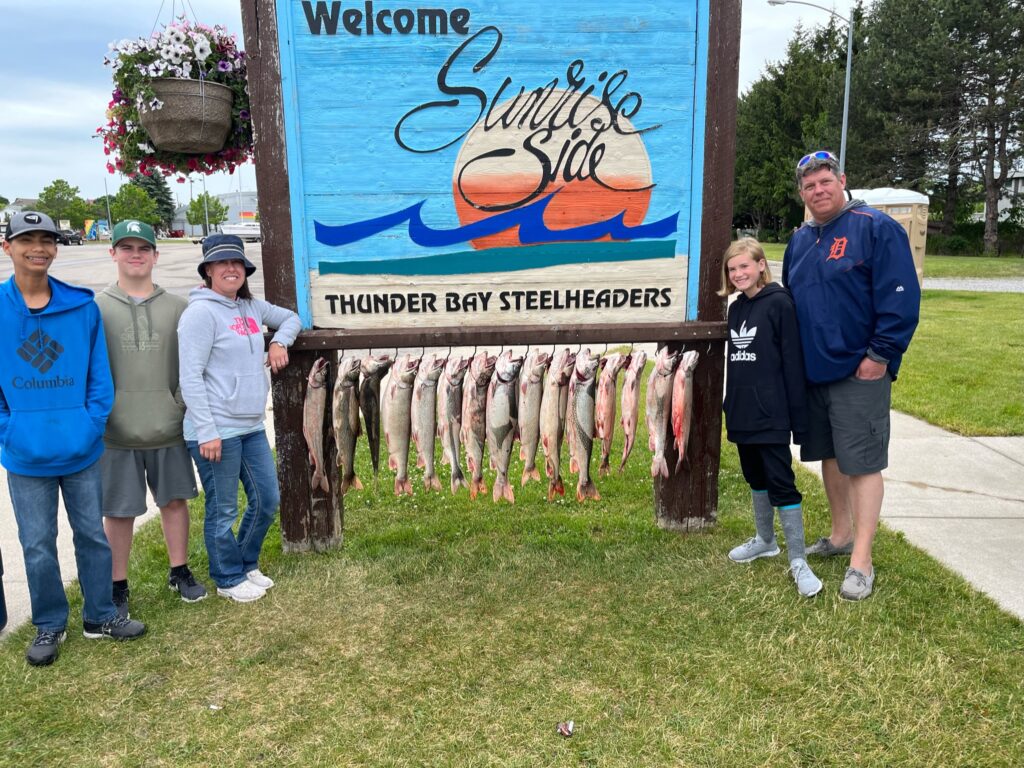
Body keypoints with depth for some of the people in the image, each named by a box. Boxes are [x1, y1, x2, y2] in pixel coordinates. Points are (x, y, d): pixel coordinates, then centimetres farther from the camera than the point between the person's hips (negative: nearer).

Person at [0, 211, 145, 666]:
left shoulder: (82, 306, -2)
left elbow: (99, 373, 1)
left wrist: (91, 424, -9)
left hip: (81, 449, 1)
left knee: (92, 534, 12)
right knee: (38, 544, 11)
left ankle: (100, 616, 29)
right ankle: (49, 626, 29)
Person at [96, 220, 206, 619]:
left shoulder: (176, 307, 5)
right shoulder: (95, 308, 0)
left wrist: (185, 401, -3)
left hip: (169, 427, 2)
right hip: (115, 432, -1)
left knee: (175, 500, 12)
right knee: (118, 511, 7)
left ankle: (180, 572, 30)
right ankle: (118, 586, 24)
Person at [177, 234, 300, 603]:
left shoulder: (251, 306, 10)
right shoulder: (201, 312, -12)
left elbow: (291, 318, 27)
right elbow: (191, 378, -16)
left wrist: (279, 341, 5)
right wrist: (207, 432, -19)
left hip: (252, 427, 8)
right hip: (216, 430, -8)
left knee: (267, 499, 15)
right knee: (223, 511, 6)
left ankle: (247, 564, 37)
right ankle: (229, 578, 27)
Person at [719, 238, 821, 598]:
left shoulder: (779, 303, -10)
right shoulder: (736, 308, 11)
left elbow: (793, 362, -12)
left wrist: (798, 416, -14)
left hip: (771, 414, -7)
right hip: (742, 413, 7)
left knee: (781, 482, -6)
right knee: (755, 477, 18)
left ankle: (798, 561, 1)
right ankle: (765, 540, 33)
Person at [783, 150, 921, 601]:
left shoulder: (876, 229, -8)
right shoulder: (800, 241, 13)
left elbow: (901, 297, -14)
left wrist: (881, 354, -17)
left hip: (859, 372, -7)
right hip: (812, 370, 7)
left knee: (862, 462, -3)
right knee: (829, 455, 16)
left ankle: (861, 562, 3)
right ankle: (841, 534, 33)